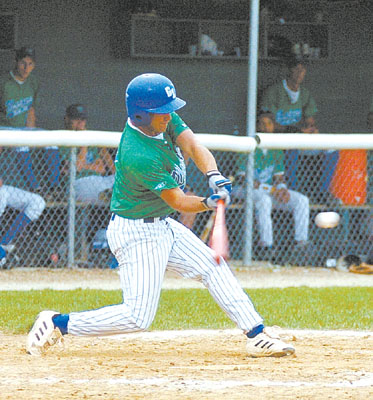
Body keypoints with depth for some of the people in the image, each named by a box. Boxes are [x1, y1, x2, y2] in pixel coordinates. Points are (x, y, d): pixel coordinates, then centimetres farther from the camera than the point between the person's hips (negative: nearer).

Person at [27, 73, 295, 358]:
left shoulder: (165, 119, -4)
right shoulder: (139, 157, -30)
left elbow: (194, 147, -12)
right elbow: (178, 201, -23)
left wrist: (215, 176, -29)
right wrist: (208, 203, -37)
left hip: (162, 227, 10)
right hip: (136, 235, -10)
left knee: (214, 267, 7)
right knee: (138, 316, -10)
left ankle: (257, 336, 10)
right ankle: (58, 323, 0)